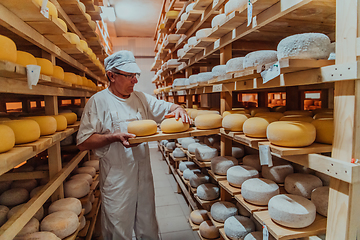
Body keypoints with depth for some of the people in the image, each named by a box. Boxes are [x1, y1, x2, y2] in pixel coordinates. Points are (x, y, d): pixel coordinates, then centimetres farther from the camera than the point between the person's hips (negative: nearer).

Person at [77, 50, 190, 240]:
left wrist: (178, 109, -11)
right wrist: (115, 137, -24)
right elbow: (83, 142, -11)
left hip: (144, 175, 5)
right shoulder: (98, 101, -8)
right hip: (116, 180, -4)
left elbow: (166, 107, 12)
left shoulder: (141, 98, 7)